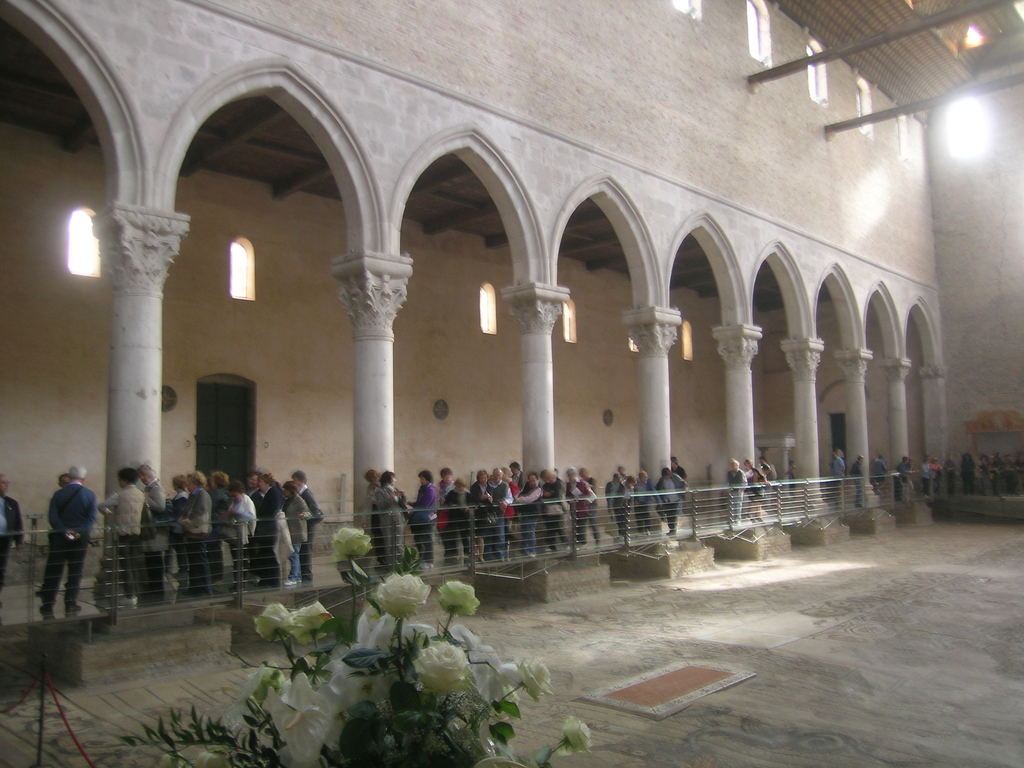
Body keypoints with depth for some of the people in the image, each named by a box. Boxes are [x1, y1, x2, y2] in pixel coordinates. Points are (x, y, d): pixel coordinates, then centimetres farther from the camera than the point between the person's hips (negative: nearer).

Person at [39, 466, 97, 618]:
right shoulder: (90, 495, -4)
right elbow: (92, 518, -13)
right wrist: (80, 532, -16)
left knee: (53, 572, 7)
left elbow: (53, 517, -11)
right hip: (80, 537, 0)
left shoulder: (58, 494, -1)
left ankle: (48, 605, 9)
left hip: (60, 537, 1)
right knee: (75, 572, 8)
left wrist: (64, 531, -13)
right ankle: (70, 604, 8)